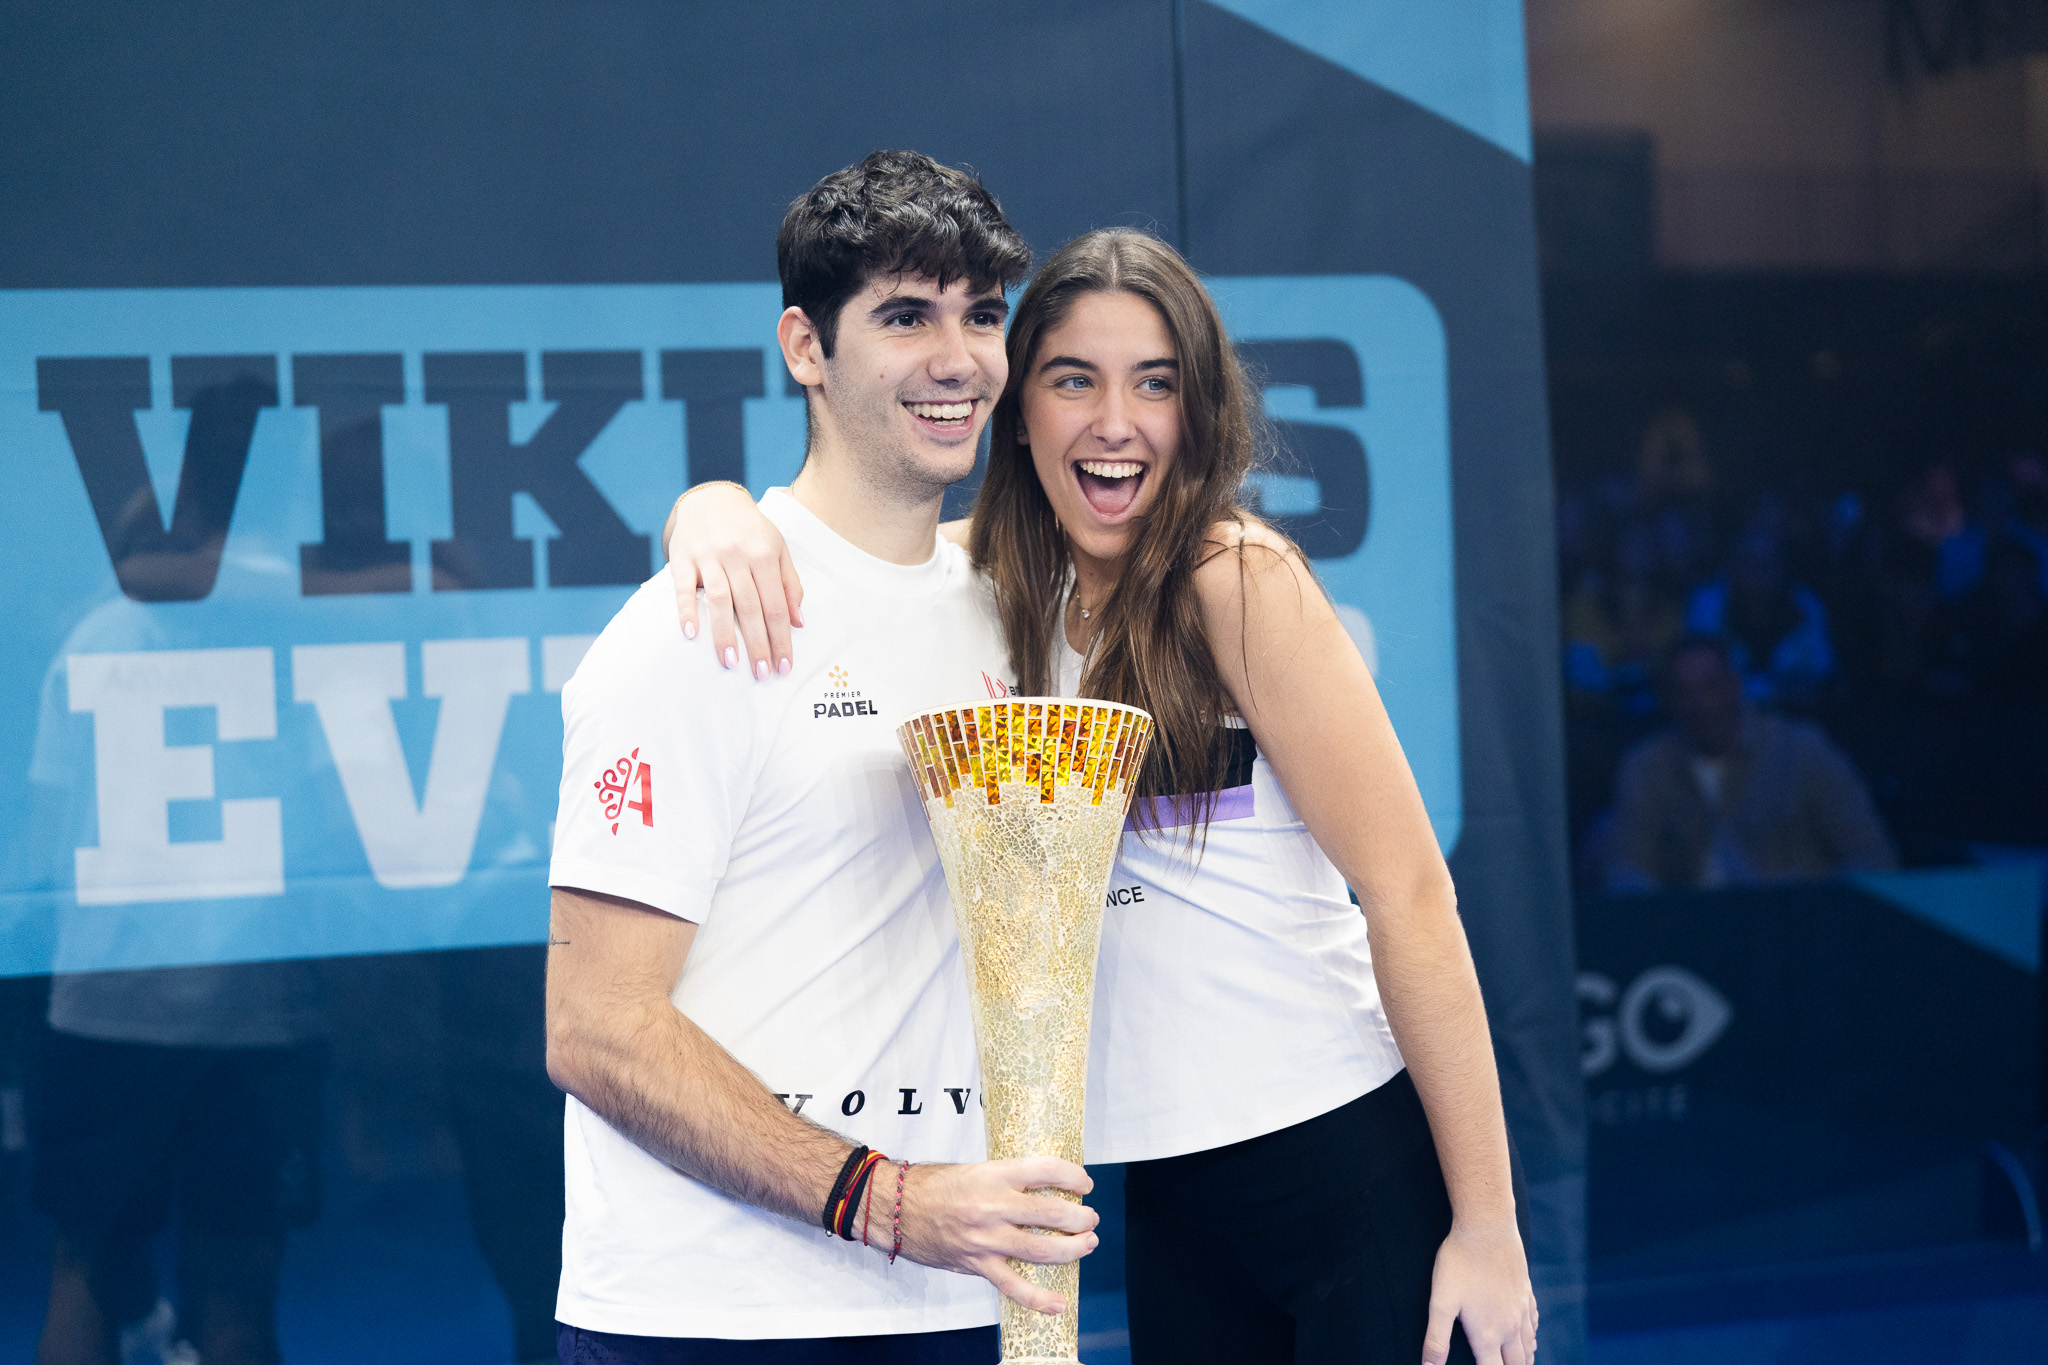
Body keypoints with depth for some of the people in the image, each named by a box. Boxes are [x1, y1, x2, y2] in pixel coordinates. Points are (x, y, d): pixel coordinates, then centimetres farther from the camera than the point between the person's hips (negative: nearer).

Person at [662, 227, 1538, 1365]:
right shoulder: (1007, 584, 6)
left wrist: (1488, 1226, -14)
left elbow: (1410, 896, -13)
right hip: (1171, 1182, 5)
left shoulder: (1238, 579, -11)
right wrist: (719, 512, -18)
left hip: (1353, 1162, -5)